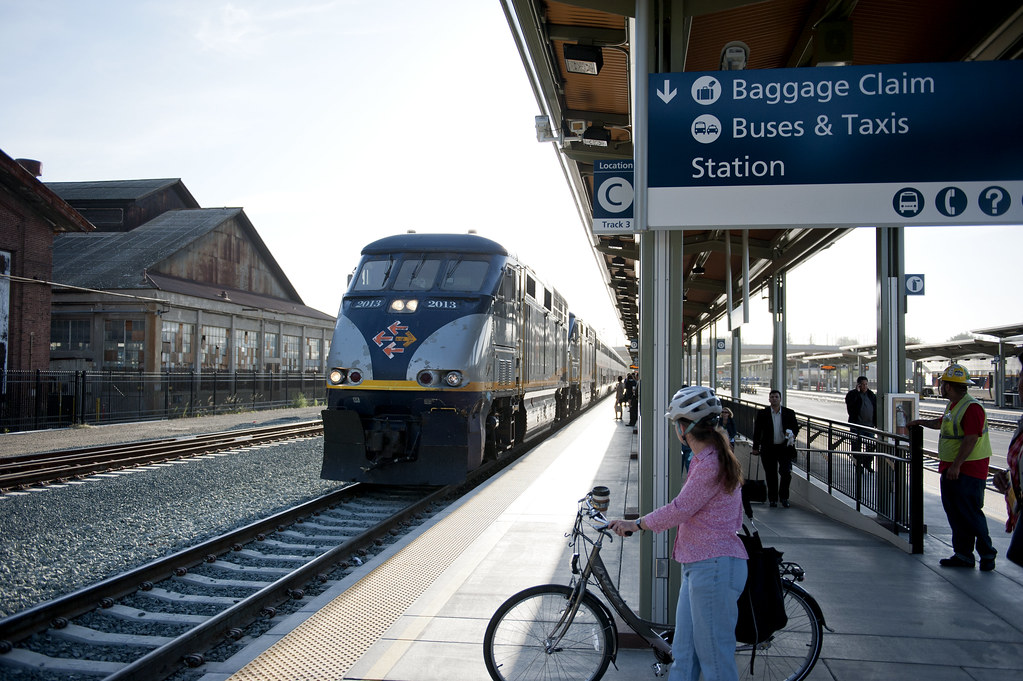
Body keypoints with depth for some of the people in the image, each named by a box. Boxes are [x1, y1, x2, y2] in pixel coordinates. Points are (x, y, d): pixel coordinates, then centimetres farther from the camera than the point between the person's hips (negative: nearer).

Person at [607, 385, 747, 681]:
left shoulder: (709, 463, -18)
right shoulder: (709, 458, 15)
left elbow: (679, 510, -18)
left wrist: (635, 524, -6)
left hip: (714, 567, -11)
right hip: (698, 565, 11)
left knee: (714, 656, -1)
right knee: (683, 654, 14)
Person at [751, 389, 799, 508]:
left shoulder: (789, 413, 3)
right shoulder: (762, 413, 1)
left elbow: (796, 427, 10)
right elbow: (757, 431, 5)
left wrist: (792, 435, -12)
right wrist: (755, 447, 4)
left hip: (784, 448, 0)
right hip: (768, 449, 0)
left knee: (786, 473, -9)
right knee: (771, 475, 5)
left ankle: (784, 497, 12)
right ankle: (772, 499, 18)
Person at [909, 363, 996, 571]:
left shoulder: (972, 407, -18)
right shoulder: (952, 406, 13)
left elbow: (971, 439, -24)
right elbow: (942, 423, 33)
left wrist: (956, 465, -26)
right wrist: (921, 422, 42)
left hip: (969, 469, -10)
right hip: (950, 468, 10)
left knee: (969, 512, -5)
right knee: (954, 512, 10)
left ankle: (987, 553, 9)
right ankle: (963, 555, 17)